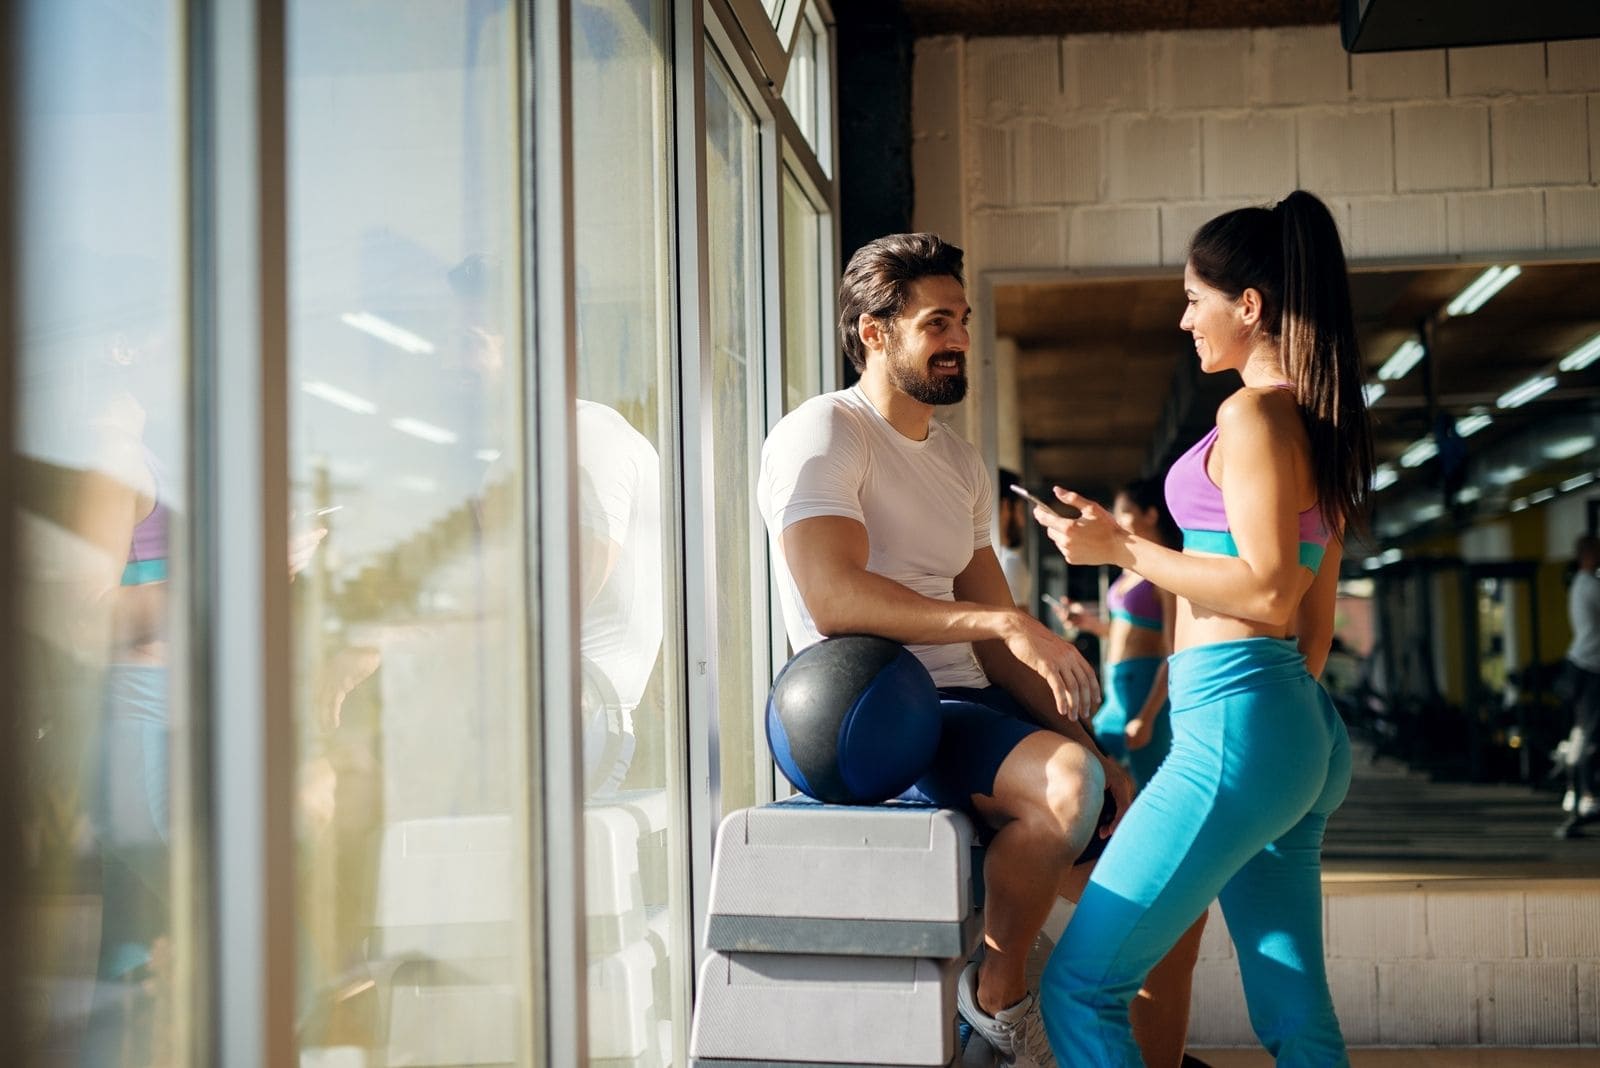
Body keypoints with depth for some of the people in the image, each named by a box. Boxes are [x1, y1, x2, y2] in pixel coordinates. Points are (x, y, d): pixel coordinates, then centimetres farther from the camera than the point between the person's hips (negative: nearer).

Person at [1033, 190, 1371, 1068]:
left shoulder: (1255, 413, -9)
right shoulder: (1320, 423, 19)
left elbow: (1269, 593, -18)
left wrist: (1120, 548, -11)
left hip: (1235, 722, -10)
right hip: (1306, 733, 10)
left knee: (1079, 985, -5)